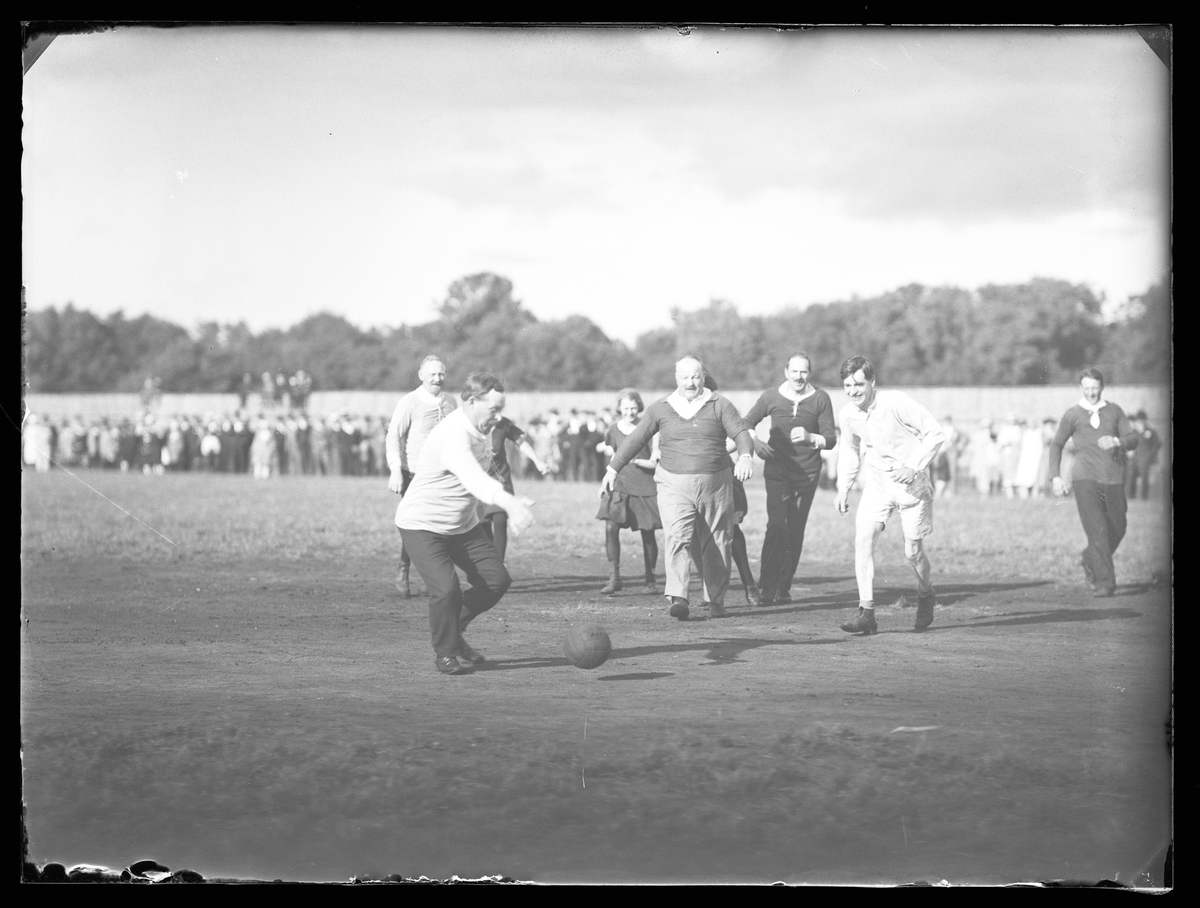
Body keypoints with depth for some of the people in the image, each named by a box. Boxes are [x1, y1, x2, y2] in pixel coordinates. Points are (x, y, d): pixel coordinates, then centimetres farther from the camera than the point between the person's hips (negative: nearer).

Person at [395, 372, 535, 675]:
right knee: (446, 589, -23)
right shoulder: (452, 436, -31)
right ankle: (444, 653, 1)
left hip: (463, 525, 9)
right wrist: (510, 503, -66)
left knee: (496, 580, 0)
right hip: (423, 525, -9)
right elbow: (474, 479, -50)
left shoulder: (483, 429, -1)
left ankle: (453, 630, 21)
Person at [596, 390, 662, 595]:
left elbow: (655, 462, -5)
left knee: (647, 534, 2)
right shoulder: (614, 430, 5)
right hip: (620, 484, 2)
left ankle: (650, 579, 19)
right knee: (611, 526, -17)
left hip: (645, 486, -2)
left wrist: (636, 461, -19)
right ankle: (614, 577, -12)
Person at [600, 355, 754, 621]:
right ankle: (678, 599, -28)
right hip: (675, 486, 0)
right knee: (678, 538, -19)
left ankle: (717, 601, 23)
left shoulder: (720, 406, 3)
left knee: (715, 545, 8)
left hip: (715, 484, 0)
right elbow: (636, 440, 13)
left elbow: (741, 432, -6)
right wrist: (612, 469, 11)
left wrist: (745, 457, -27)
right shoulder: (660, 409, 7)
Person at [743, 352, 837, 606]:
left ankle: (784, 587, 15)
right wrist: (755, 443, -6)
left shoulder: (820, 399, 1)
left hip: (807, 473, 1)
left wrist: (809, 438, -19)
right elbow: (746, 424, 13)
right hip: (777, 469, -1)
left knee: (796, 530, 4)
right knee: (777, 525, -16)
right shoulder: (770, 397, 3)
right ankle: (767, 587, -16)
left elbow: (830, 439, 0)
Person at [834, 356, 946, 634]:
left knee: (913, 551, 2)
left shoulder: (896, 403, -20)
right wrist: (843, 489, 8)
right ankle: (866, 613, -15)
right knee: (863, 539, -16)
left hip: (911, 483, -4)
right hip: (876, 483, 4)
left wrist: (914, 467, -23)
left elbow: (936, 433, -16)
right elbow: (850, 453, 16)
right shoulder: (848, 415, -2)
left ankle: (926, 595, 35)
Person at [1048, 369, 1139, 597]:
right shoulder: (1072, 415, 8)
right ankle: (1104, 582, -13)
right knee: (1097, 531, -13)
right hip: (1085, 479, -3)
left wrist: (1116, 441, -17)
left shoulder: (1114, 411, 12)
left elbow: (1133, 439, 5)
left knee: (1117, 529, 8)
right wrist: (1055, 476, 7)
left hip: (1113, 480, 3)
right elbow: (1056, 445, 17)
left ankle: (1089, 560, 35)